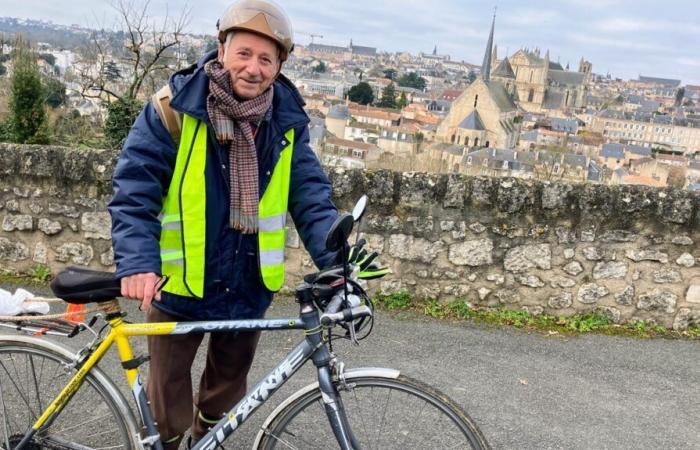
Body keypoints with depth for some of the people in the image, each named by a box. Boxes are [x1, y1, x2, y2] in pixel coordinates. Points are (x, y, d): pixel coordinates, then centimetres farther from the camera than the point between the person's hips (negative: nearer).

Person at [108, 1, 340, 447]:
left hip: (249, 287, 4)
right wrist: (138, 263, -27)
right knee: (169, 385, 11)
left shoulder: (287, 121, -3)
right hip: (179, 283, -3)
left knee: (230, 380, 22)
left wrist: (336, 260, -19)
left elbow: (311, 195, -4)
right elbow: (134, 190, -14)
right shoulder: (175, 108, -13)